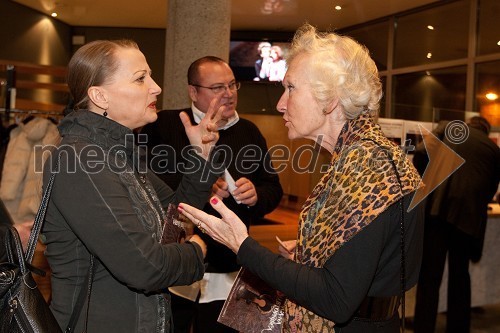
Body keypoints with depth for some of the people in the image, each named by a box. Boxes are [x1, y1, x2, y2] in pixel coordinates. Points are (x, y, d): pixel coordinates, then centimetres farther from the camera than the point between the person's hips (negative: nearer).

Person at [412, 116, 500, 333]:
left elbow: (421, 154, 5)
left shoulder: (448, 129, 19)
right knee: (460, 275, 18)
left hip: (437, 206, -2)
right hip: (469, 212, 2)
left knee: (429, 276, -2)